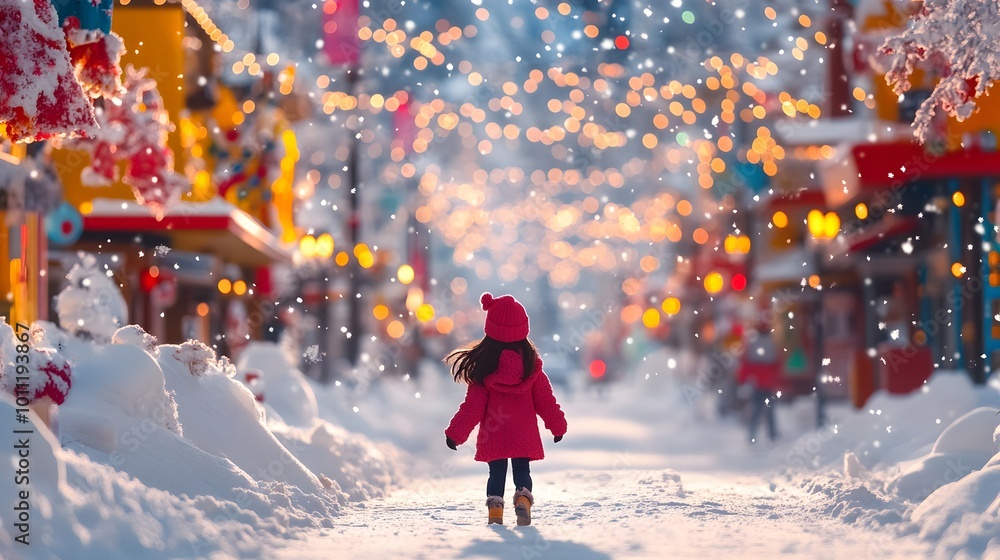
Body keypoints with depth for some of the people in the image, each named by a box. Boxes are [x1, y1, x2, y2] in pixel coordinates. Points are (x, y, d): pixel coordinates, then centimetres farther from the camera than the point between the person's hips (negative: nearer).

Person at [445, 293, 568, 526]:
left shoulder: (483, 366, -12)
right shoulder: (531, 364, -7)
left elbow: (473, 406, -9)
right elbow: (545, 400, 1)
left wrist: (455, 433, -1)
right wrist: (558, 425, 14)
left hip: (493, 436, -1)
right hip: (524, 435, 1)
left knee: (496, 474, 13)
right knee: (522, 471, 14)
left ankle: (495, 509, 1)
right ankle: (523, 497, -9)